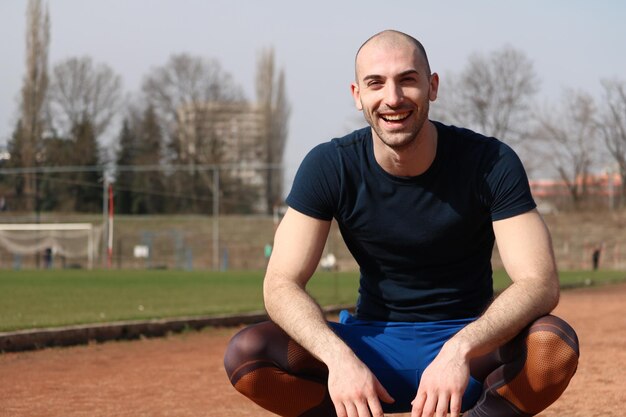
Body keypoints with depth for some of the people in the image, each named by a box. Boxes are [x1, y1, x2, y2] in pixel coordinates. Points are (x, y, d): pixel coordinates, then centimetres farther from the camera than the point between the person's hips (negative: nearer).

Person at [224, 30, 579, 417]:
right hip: (374, 344, 1)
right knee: (245, 354, -24)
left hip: (470, 344, -1)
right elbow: (281, 285, -14)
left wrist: (460, 349, -39)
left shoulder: (491, 163, -13)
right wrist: (338, 356, -35)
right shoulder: (330, 167, -9)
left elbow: (541, 283, -21)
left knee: (556, 345, -34)